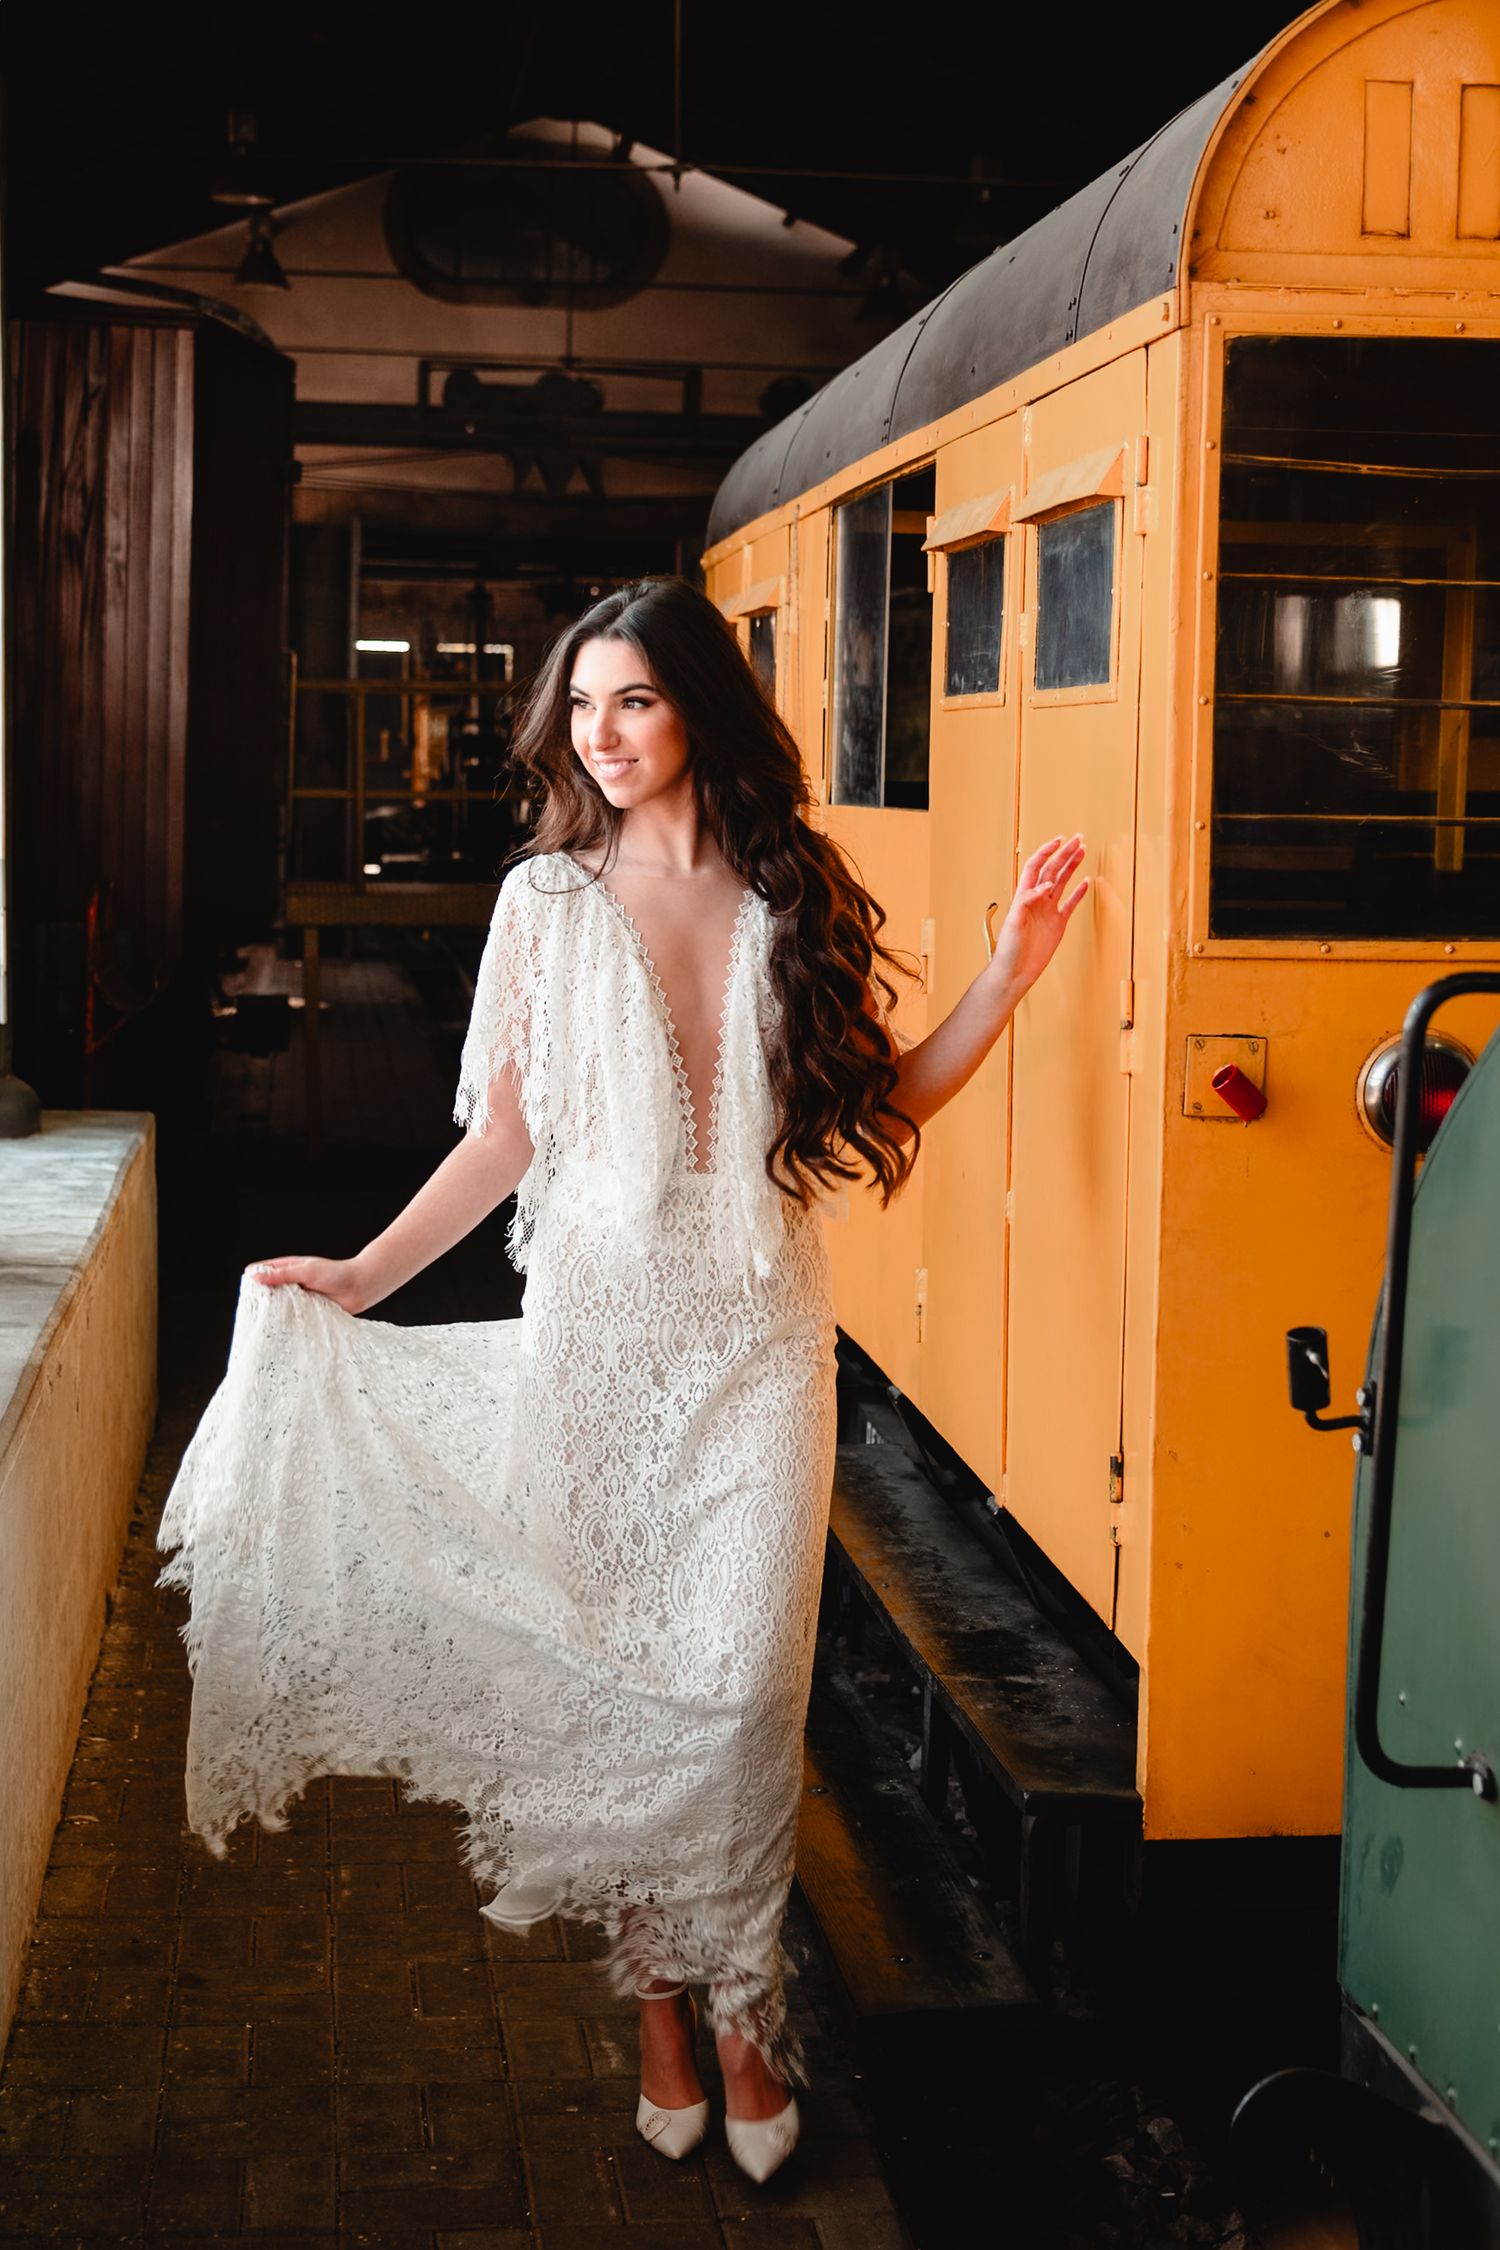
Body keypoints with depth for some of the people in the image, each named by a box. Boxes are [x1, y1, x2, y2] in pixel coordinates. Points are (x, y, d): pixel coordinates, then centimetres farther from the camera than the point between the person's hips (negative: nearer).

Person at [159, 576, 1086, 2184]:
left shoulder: (797, 896, 4)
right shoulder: (547, 901, 3)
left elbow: (883, 1102, 7)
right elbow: (503, 1137, 5)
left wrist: (1005, 978, -1)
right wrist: (363, 1274, 0)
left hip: (756, 1334, 0)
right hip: (596, 1328, 0)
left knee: (741, 1677, -3)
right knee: (608, 1668, 5)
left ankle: (738, 2002, 15)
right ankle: (658, 1997, 21)